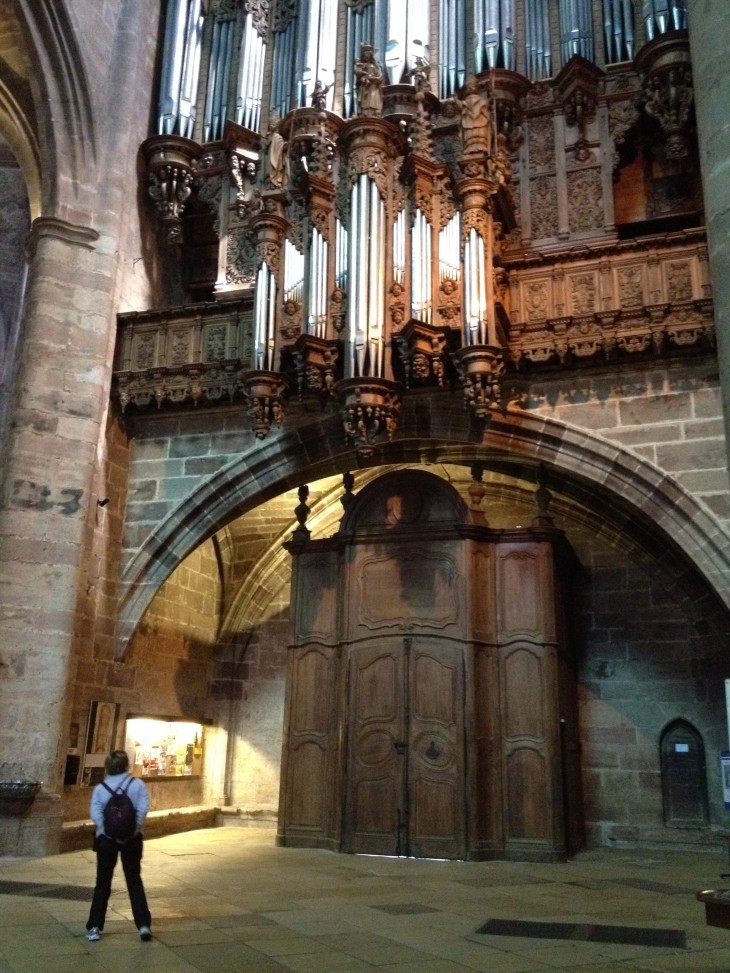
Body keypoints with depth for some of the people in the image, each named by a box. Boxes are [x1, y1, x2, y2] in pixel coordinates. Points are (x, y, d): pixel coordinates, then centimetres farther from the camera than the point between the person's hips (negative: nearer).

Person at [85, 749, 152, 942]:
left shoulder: (100, 788, -2)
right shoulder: (138, 784, -4)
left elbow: (95, 814, -13)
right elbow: (143, 809, -13)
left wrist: (106, 831, -10)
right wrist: (136, 829, -6)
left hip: (107, 839, 0)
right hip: (131, 839, 0)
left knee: (103, 883, 13)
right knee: (134, 881, 10)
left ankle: (94, 928, 14)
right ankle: (143, 925, 5)